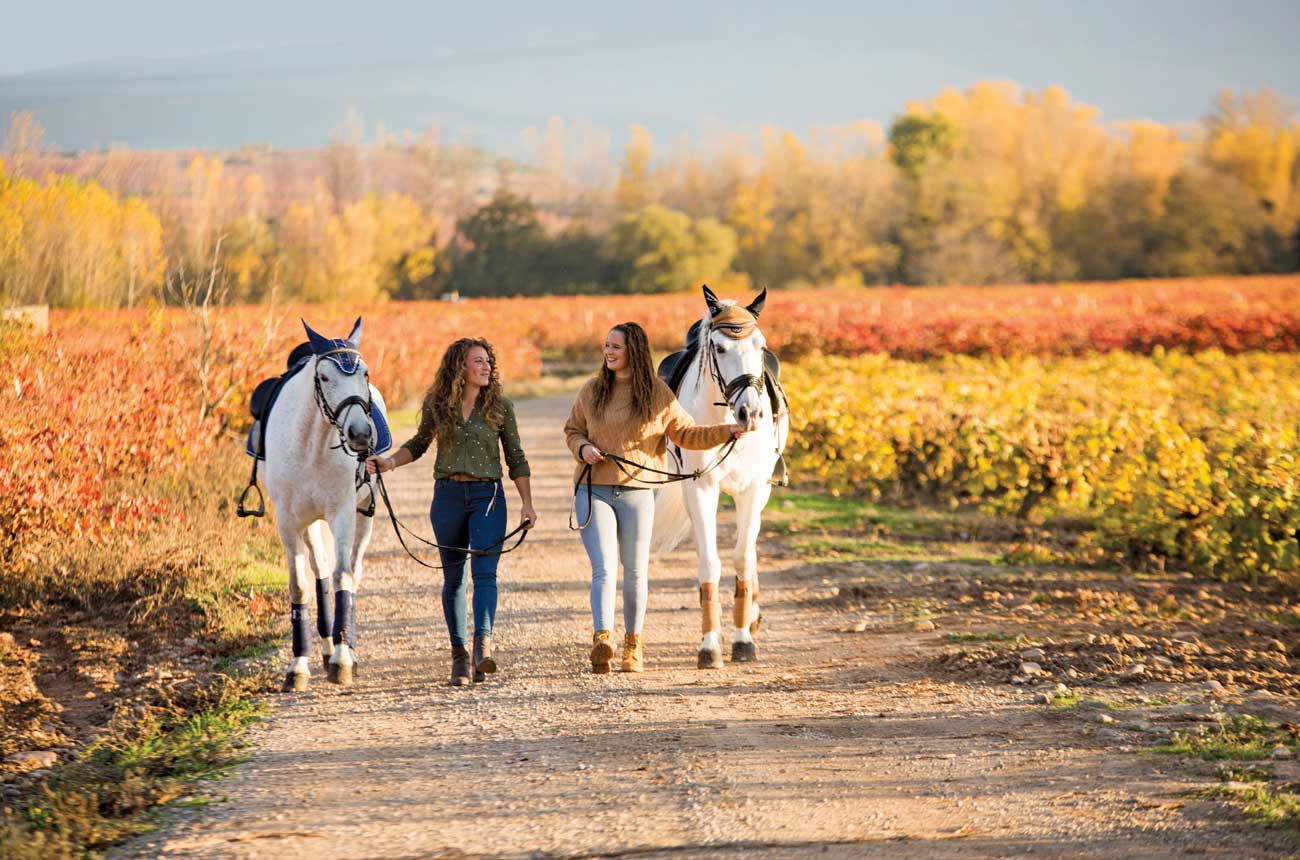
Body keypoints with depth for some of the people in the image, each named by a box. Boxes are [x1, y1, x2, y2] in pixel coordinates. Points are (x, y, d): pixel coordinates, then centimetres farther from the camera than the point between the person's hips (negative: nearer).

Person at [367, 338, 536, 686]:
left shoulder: (500, 406, 0)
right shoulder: (436, 404, 2)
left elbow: (515, 457, 5)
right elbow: (420, 443, 17)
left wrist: (527, 503, 1)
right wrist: (389, 462, -1)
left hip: (487, 495, -2)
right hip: (448, 495, 2)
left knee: (484, 572, -16)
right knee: (453, 577, 6)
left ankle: (483, 645, -28)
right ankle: (459, 654, 14)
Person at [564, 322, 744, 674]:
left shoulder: (658, 394, 2)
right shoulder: (592, 391, 5)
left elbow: (686, 434, 7)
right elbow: (572, 429, 16)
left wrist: (726, 431, -6)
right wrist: (582, 447, -6)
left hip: (637, 493, 0)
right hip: (594, 491, 0)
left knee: (635, 573, 10)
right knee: (603, 569, -12)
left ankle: (633, 644, 23)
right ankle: (602, 641, -23)